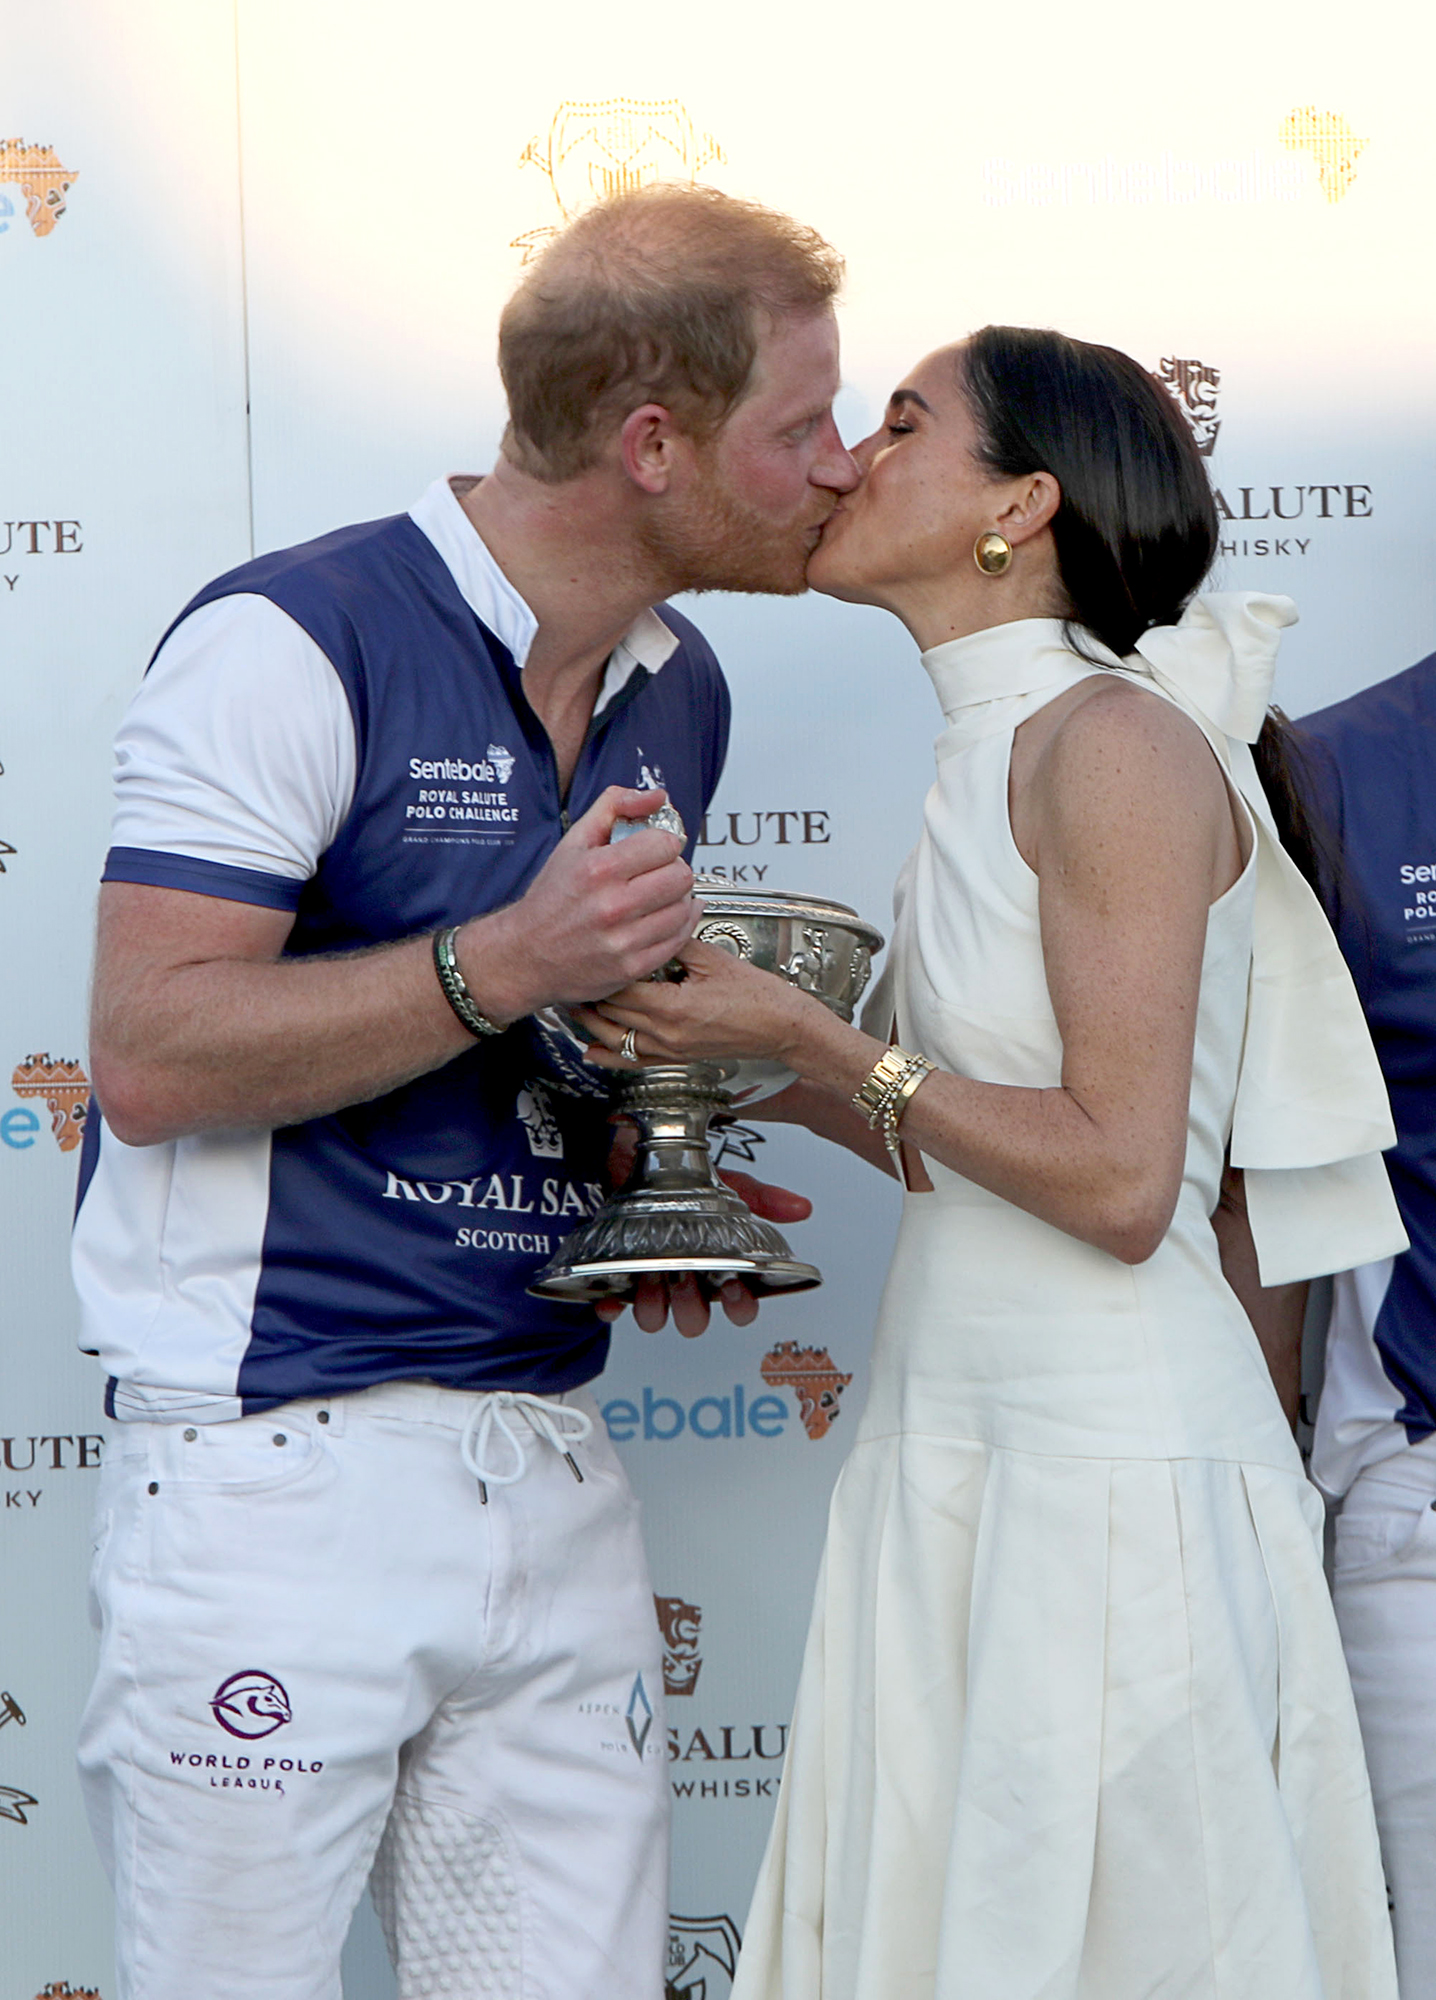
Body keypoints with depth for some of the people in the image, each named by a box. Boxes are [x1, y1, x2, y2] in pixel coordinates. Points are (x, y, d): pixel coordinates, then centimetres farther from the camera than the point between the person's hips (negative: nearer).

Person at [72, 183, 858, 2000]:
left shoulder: (678, 695, 12)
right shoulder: (292, 641, -11)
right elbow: (150, 1060, -16)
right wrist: (507, 962, -23)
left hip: (549, 1474, 7)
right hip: (276, 1468, -6)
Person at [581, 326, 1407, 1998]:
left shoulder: (1118, 744, -13)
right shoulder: (988, 762, 13)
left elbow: (1117, 1180, -18)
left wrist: (805, 1033, -14)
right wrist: (765, 1079, 8)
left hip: (1109, 1466, -8)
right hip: (955, 1456, 8)